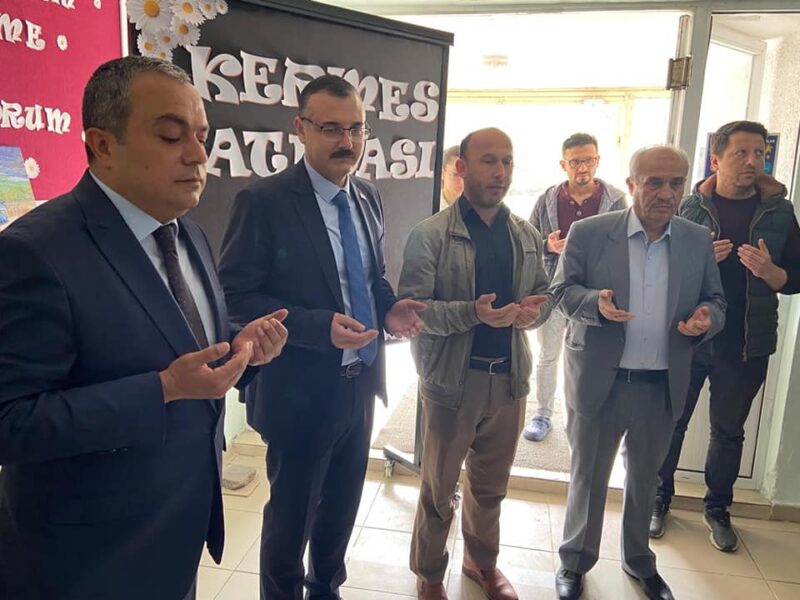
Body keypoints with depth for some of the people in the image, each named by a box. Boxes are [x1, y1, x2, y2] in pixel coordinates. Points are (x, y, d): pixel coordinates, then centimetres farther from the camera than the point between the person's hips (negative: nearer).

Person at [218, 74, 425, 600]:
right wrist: (320, 327, -27)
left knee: (342, 507, 23)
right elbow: (236, 297, -17)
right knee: (291, 513, 16)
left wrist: (389, 307, -7)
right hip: (302, 391, -6)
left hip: (360, 383, 6)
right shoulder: (264, 201, -15)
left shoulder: (369, 197, 4)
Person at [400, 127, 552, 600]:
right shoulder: (430, 235, -11)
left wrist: (534, 310, -11)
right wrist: (473, 312, -29)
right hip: (452, 379, -4)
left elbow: (545, 291, 13)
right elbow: (411, 308, -16)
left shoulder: (527, 236, 5)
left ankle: (483, 561, 46)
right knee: (439, 487, 14)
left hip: (510, 377, 5)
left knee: (491, 485, 21)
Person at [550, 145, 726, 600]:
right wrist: (595, 302, -25)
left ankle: (639, 561, 45)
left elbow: (716, 302, 8)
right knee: (588, 475, 14)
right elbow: (562, 290, -5)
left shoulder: (699, 241, 1)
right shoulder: (589, 233, -9)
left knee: (645, 477, 22)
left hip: (664, 387, 3)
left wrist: (706, 317, -15)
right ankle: (576, 561, 35)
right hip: (600, 381, -3)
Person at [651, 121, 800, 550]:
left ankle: (717, 509, 33)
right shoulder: (689, 207, -3)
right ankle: (659, 499, 28)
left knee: (729, 430, 15)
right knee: (671, 422, 10)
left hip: (745, 345, 2)